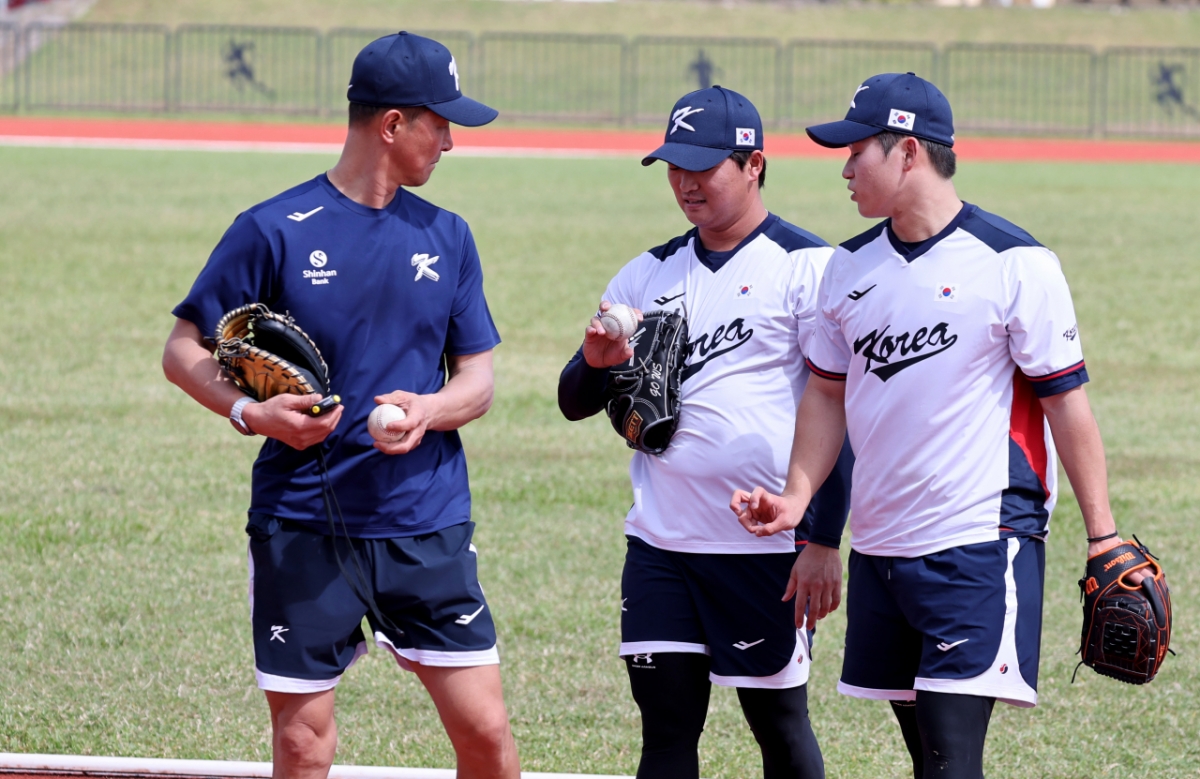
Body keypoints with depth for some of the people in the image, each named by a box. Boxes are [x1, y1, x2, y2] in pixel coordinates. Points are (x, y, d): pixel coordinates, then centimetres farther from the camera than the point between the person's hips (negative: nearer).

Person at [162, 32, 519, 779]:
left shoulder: (448, 236, 9)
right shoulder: (274, 231, -4)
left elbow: (479, 380, 11)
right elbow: (184, 351, 2)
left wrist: (429, 410, -12)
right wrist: (250, 411, -17)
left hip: (428, 527, 3)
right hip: (301, 528, -3)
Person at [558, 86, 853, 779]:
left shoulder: (808, 267, -5)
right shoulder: (650, 275, 12)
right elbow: (576, 403, 14)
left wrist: (823, 545, -15)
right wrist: (598, 362, -9)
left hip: (767, 550, -5)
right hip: (661, 543, 5)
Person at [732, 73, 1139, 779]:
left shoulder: (1015, 264, -8)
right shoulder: (851, 267, 11)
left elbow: (1067, 402, -7)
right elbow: (828, 394, 18)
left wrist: (1104, 538, -8)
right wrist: (798, 499, 4)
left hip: (982, 544, -7)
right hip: (879, 549, 7)